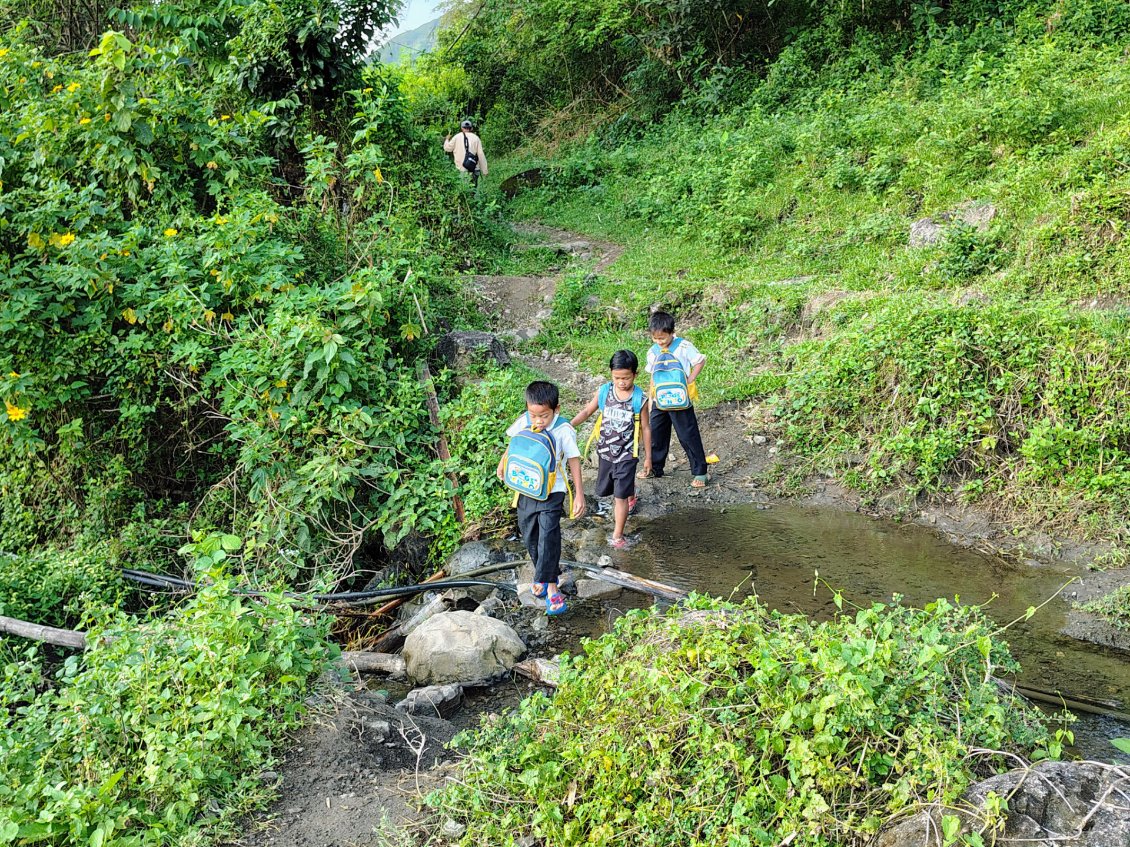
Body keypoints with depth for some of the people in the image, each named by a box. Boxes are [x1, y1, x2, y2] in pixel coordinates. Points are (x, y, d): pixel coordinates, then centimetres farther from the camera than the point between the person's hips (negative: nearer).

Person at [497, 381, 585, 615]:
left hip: (552, 492, -4)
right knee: (530, 537, 14)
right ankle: (543, 573, 33)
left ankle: (550, 584, -4)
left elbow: (574, 461, -10)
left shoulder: (564, 431, -17)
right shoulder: (523, 423, -8)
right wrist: (503, 464, 10)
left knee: (548, 536, -13)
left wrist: (579, 494, -9)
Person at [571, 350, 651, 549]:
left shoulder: (640, 399, -13)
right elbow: (587, 411, 3)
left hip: (627, 455, -4)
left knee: (620, 496, -5)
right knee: (606, 490, 21)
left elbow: (646, 428, -4)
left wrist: (648, 456, 1)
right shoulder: (604, 391, -6)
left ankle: (617, 536, 5)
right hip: (605, 452, 4)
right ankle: (630, 493, 52)